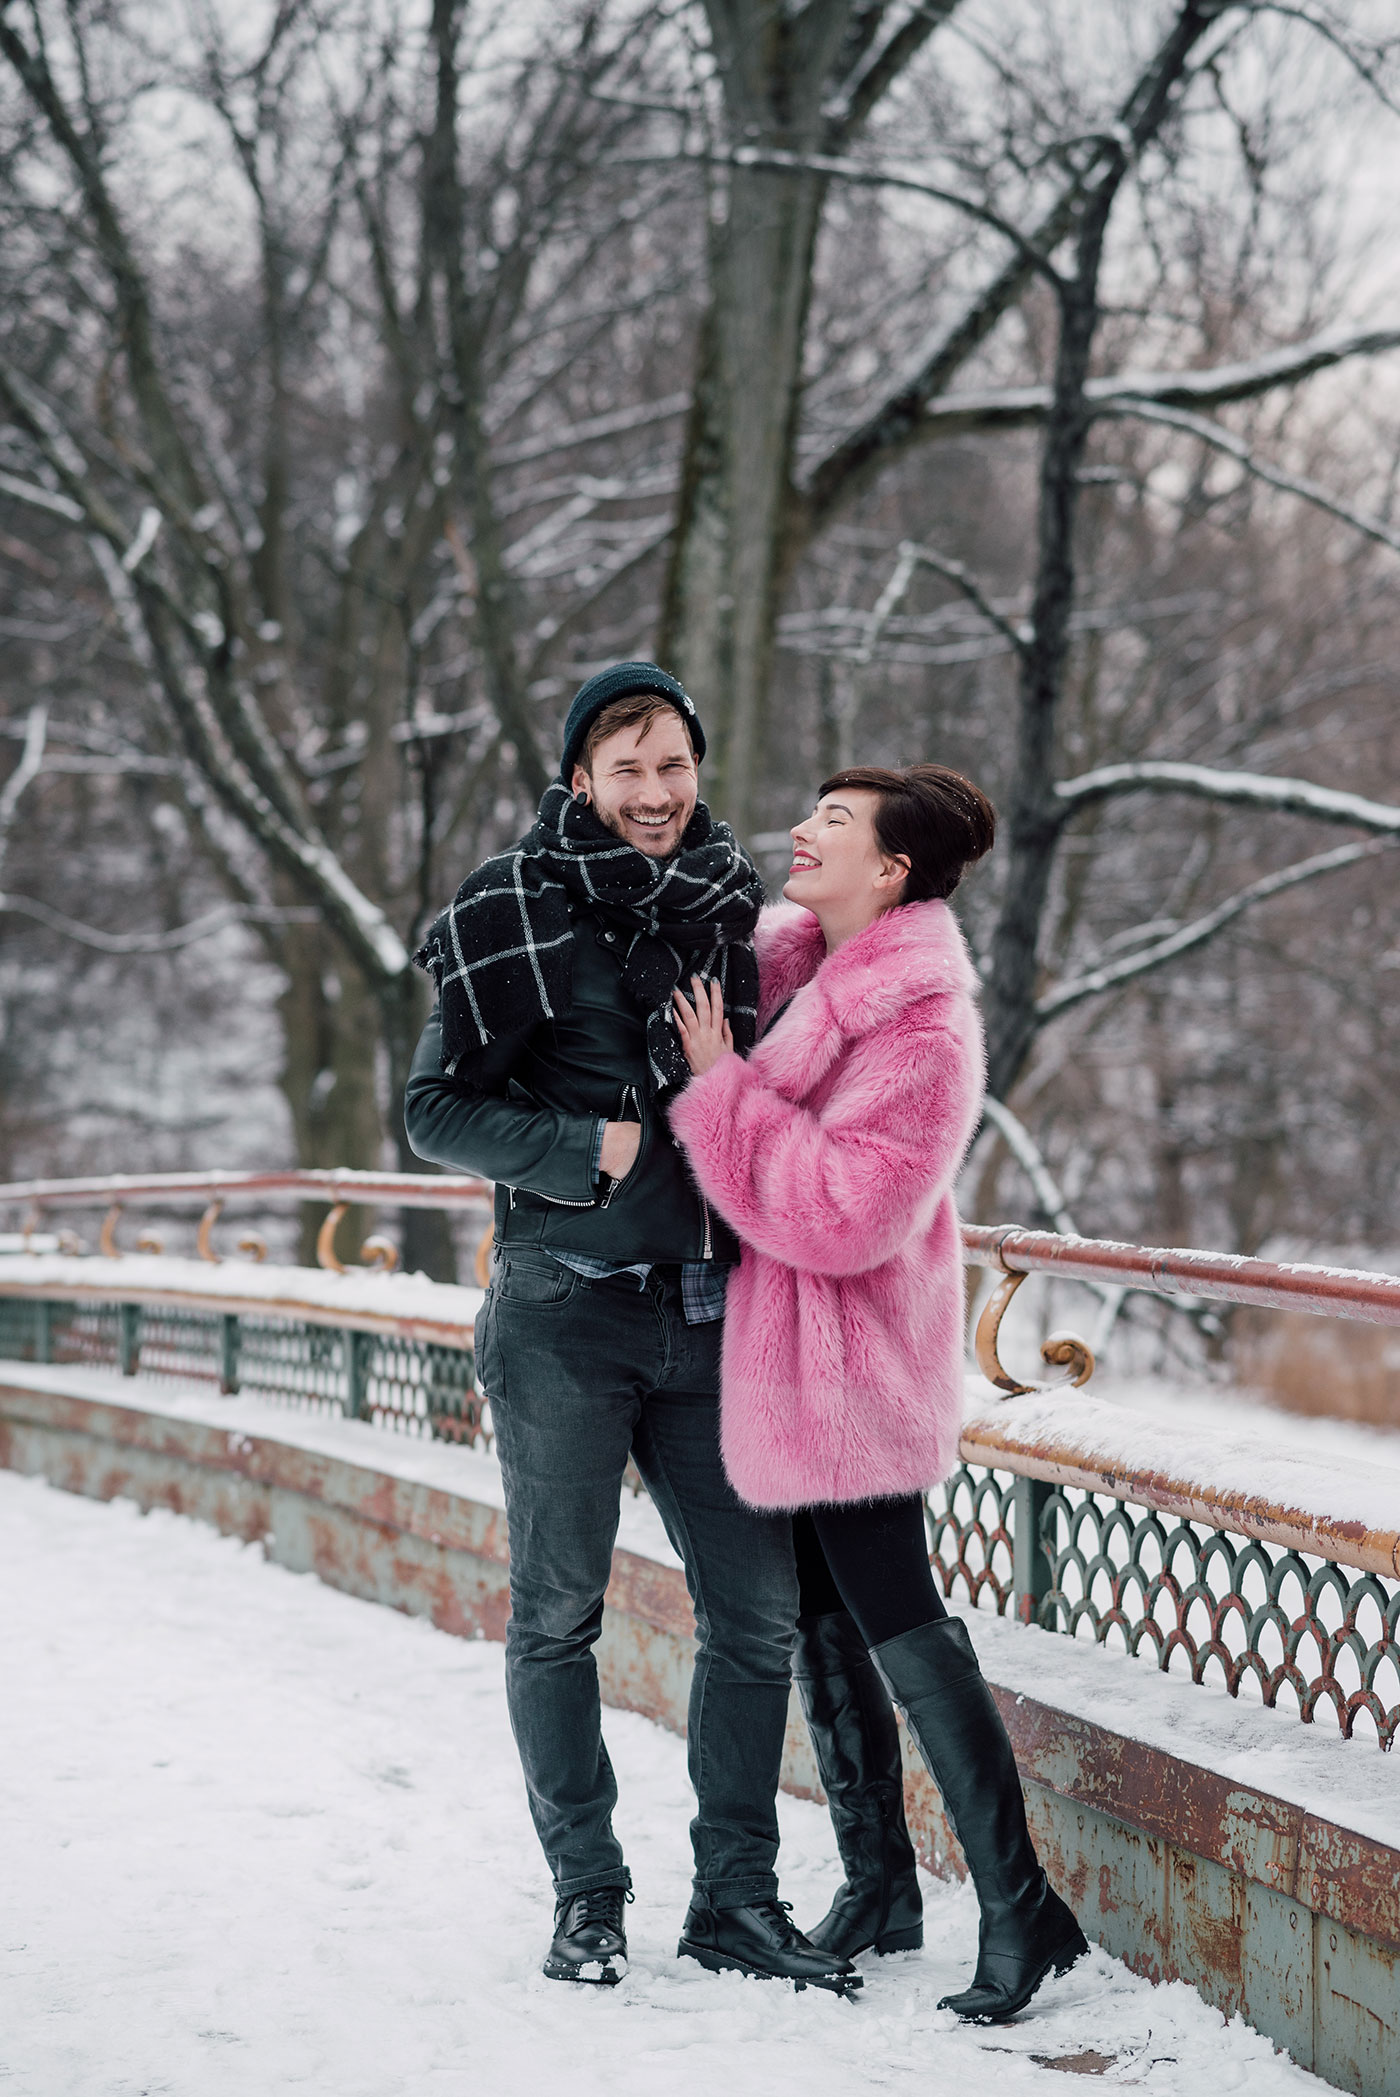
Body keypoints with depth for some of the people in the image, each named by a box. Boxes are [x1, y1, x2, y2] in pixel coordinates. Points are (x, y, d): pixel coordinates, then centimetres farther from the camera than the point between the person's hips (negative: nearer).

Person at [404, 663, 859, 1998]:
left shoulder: (733, 905, 9)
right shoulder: (513, 912, -5)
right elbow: (438, 1110, -6)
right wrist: (594, 1150, -15)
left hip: (706, 1313, 4)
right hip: (563, 1317, -4)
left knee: (757, 1608, 3)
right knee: (557, 1615, 4)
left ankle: (736, 1897, 15)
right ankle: (586, 1896, 17)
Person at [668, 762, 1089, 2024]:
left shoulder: (921, 1031, -20)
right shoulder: (800, 962, 7)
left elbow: (840, 1211, -26)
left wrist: (722, 1086, -20)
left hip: (850, 1365, -9)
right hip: (787, 1357, 9)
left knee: (903, 1632, -7)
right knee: (823, 1624, 14)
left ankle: (1023, 1914, 2)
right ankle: (878, 1890, 25)